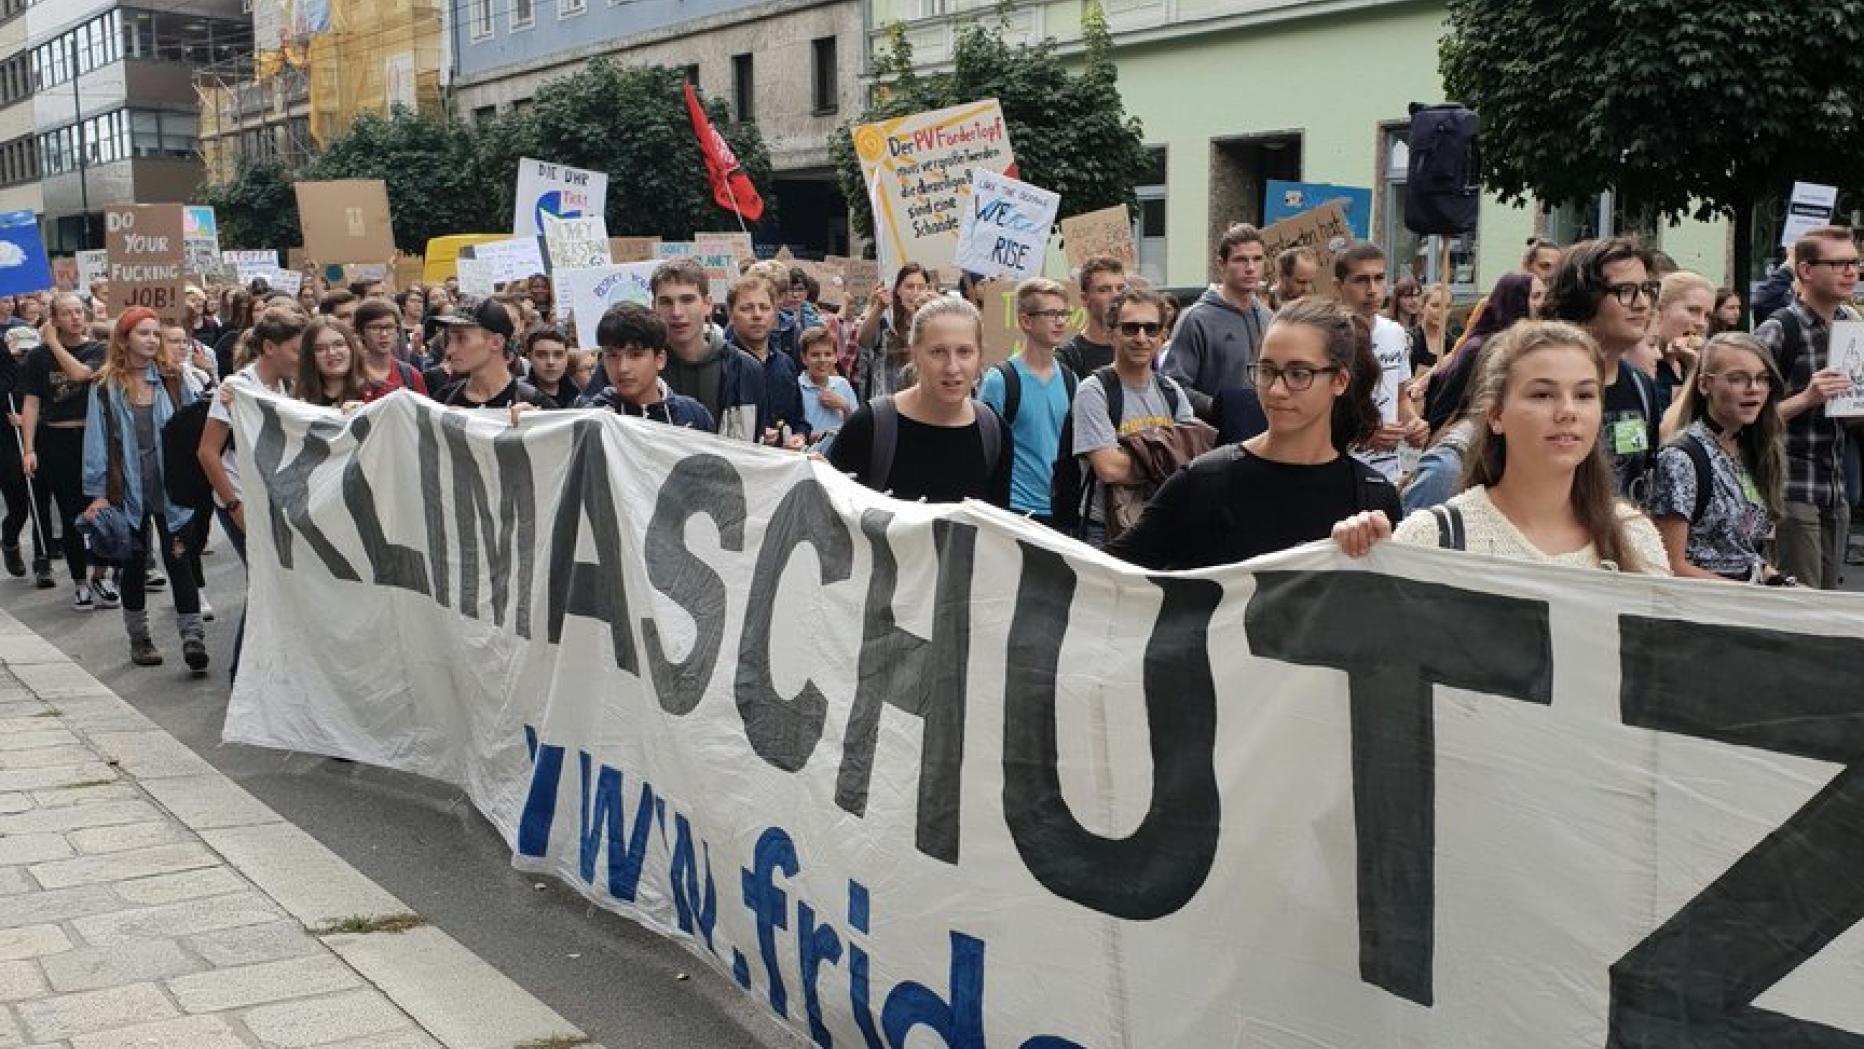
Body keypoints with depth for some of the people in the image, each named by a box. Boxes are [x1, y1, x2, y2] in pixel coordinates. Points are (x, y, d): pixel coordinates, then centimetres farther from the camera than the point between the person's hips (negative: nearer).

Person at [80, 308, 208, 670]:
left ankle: (193, 638, -8)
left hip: (171, 489, 0)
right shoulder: (105, 387, -1)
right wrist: (97, 494, -7)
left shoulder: (171, 382, 4)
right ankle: (139, 638, 24)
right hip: (128, 491, 0)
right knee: (134, 564, 11)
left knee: (178, 560, -6)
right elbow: (97, 440, -3)